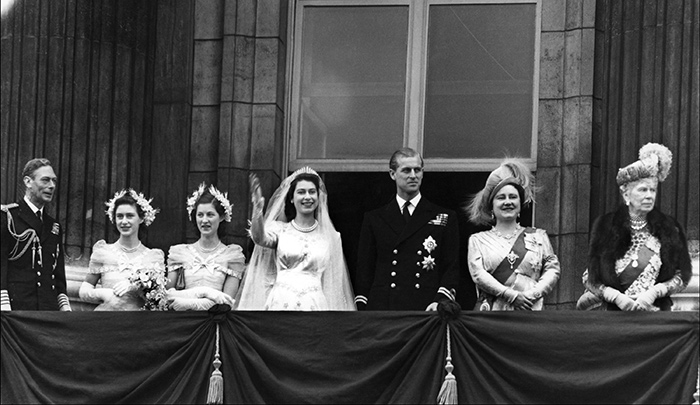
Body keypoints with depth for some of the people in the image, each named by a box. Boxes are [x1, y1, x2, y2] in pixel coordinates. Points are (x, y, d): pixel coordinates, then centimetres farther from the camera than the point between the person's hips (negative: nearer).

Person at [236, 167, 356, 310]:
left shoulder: (331, 236, 12)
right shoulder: (279, 229, 9)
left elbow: (335, 282, 17)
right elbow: (259, 238, -12)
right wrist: (257, 208, -28)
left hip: (315, 303, 1)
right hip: (281, 302, -1)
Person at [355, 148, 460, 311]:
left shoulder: (446, 218, 10)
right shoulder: (374, 219, 13)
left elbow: (452, 267, 6)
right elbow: (364, 271, 11)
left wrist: (440, 301, -10)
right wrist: (362, 310, 0)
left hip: (427, 310, -1)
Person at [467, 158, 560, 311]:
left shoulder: (538, 236, 19)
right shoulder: (478, 240, 15)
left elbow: (552, 269, 11)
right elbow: (477, 273, 1)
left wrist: (533, 294, -7)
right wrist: (511, 295, -10)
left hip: (531, 310, 1)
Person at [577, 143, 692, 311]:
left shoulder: (669, 229, 3)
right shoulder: (606, 226, 0)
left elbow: (682, 275, 4)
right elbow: (590, 278, 0)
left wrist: (654, 292, -11)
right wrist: (616, 296, -14)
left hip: (656, 309, 0)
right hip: (612, 310, 0)